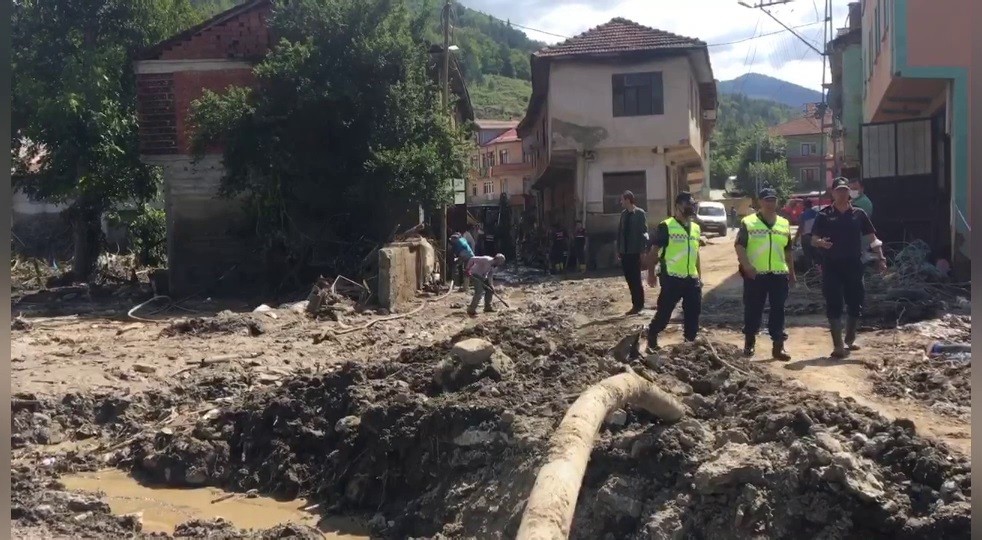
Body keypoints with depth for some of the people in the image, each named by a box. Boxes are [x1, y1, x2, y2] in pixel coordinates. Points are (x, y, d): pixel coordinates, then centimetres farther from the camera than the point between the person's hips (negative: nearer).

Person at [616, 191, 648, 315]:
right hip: (625, 252, 6)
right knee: (630, 279, 9)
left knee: (636, 279, 0)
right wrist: (619, 249, 10)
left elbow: (644, 232, -10)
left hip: (635, 252, -6)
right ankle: (636, 304, 17)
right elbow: (620, 231, 13)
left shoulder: (640, 213, -7)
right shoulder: (623, 213, 10)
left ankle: (638, 305, 9)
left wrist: (644, 251, -14)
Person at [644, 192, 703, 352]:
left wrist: (699, 276, 19)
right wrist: (651, 274, -10)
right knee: (664, 312, -1)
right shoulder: (666, 226, -8)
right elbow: (654, 250, -6)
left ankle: (690, 341, 23)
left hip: (692, 279, 6)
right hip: (672, 279, -6)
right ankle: (652, 339, 16)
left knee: (693, 314, 10)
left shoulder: (696, 228, 13)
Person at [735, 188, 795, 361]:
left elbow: (788, 250, 20)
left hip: (779, 274, 3)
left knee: (778, 311, 4)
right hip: (755, 274, -3)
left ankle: (778, 346, 9)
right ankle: (749, 343, 18)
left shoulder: (784, 224, 13)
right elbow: (740, 246, -6)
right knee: (753, 309, 4)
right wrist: (746, 265, -19)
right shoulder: (748, 222, 0)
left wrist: (792, 272, 19)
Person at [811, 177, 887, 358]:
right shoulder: (824, 215, 1)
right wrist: (821, 243, -24)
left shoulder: (859, 214, 6)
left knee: (856, 304, 8)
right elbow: (813, 240, -1)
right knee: (834, 306, -3)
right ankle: (838, 346, -1)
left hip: (853, 265, 2)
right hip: (831, 267, -2)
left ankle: (849, 341, 27)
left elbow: (872, 238, 6)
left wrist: (880, 257, -7)